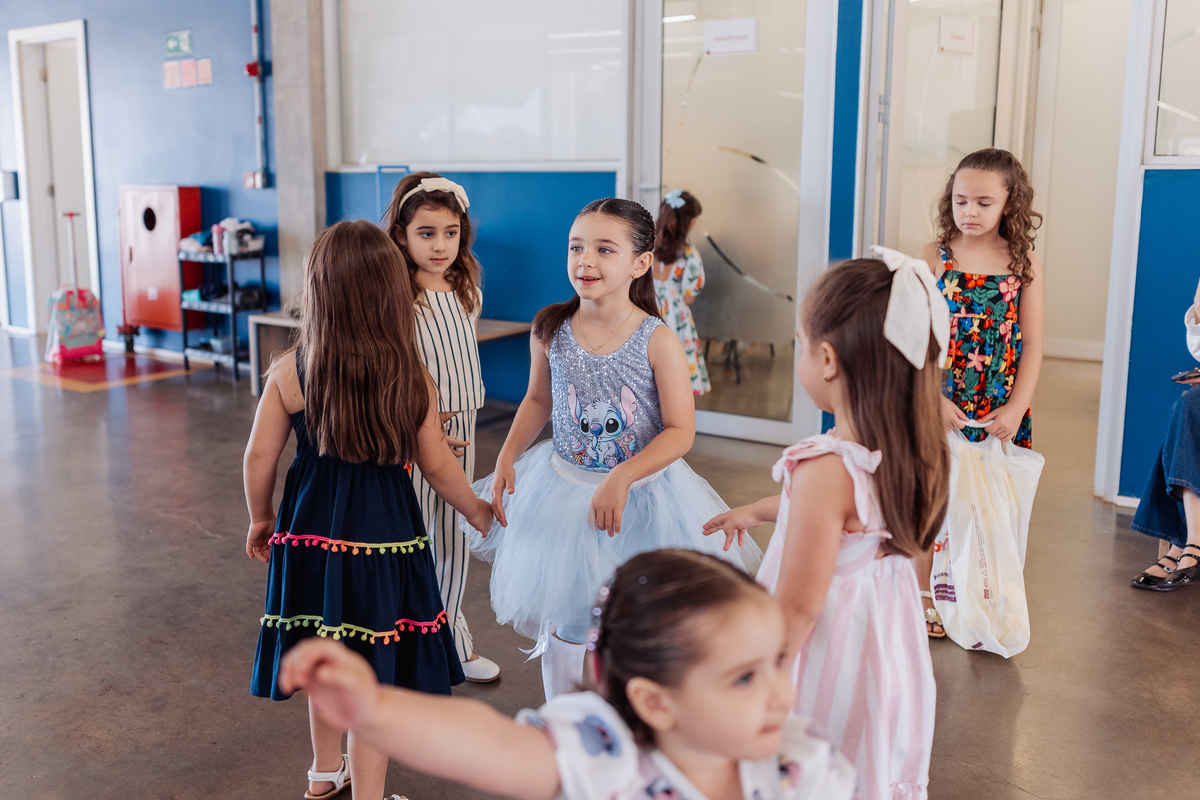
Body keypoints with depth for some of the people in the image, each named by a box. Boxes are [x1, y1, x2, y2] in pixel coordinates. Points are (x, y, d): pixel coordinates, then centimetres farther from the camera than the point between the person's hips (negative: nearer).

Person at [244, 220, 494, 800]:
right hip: (385, 535, -3)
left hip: (310, 530, 3)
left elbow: (260, 457, -3)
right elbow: (438, 467, -4)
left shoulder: (289, 371, -9)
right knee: (372, 678, 8)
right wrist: (480, 513, 13)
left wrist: (260, 518, 16)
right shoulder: (411, 377, -12)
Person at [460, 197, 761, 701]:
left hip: (641, 494, -3)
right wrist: (505, 461, -1)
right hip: (562, 488, 3)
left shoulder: (658, 342, -17)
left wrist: (621, 478, -27)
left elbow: (681, 431, -16)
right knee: (559, 623, 13)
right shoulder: (550, 330, -7)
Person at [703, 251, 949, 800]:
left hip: (831, 651, -7)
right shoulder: (916, 448, -7)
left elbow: (798, 607, -26)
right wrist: (760, 510, 27)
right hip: (892, 646, 7)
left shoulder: (827, 468, -32)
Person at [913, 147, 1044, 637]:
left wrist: (1016, 408, -9)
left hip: (1000, 408, 1)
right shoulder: (935, 257, -2)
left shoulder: (1025, 263, 1)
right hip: (939, 401, -1)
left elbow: (1032, 344, 0)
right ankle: (924, 595, 21)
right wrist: (934, 398, -13)